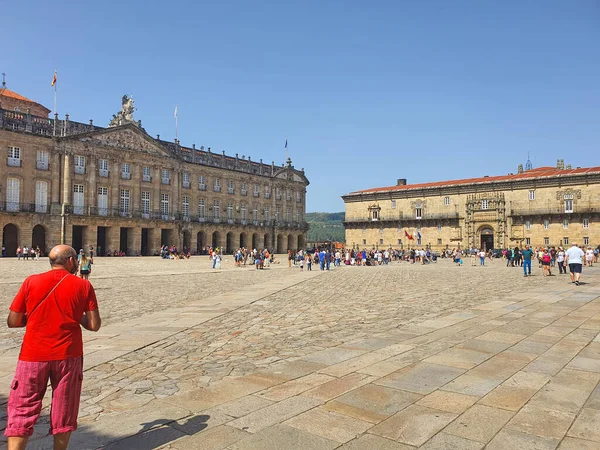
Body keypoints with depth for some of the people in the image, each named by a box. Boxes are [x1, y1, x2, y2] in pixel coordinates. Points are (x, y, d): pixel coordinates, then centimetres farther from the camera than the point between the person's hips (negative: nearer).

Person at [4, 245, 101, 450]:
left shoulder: (31, 282, -3)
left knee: (21, 412, 7)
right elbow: (94, 325, -5)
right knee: (63, 413, 14)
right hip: (68, 356, 0)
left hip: (33, 356, 0)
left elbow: (12, 322, 0)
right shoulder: (83, 285, -5)